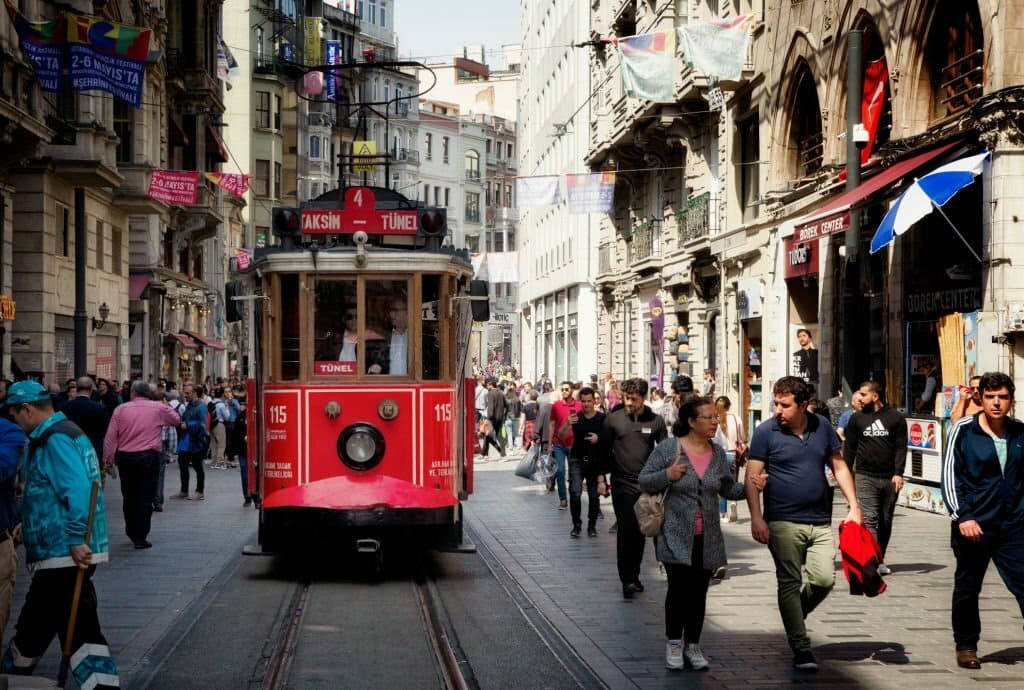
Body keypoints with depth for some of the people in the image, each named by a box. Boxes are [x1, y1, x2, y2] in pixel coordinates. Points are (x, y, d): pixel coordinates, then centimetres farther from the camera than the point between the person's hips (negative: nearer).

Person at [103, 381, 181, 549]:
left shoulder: (121, 409, 2)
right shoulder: (159, 408, 0)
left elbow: (110, 436, -1)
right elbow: (176, 419, 17)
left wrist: (108, 458, 5)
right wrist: (166, 405, 32)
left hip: (125, 457, 2)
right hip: (149, 457, -2)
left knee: (129, 497, 15)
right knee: (145, 498, 0)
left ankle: (131, 533, 26)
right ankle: (140, 538, -3)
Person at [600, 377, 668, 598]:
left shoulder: (656, 421, 2)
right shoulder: (613, 419, 0)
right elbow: (604, 450, 6)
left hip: (647, 485, 2)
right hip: (622, 484, -2)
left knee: (640, 532, 8)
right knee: (626, 531, -8)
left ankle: (634, 576, 20)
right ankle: (627, 580, -8)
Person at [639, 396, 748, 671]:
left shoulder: (717, 453, 8)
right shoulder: (668, 448, -6)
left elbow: (728, 489, 13)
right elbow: (643, 481, -2)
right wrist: (667, 475, -19)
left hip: (707, 537, 4)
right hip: (675, 535, -4)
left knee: (699, 591, 7)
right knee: (679, 587, -8)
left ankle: (693, 644, 19)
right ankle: (674, 642, 10)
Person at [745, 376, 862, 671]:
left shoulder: (822, 427, 5)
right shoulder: (766, 431, -5)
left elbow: (839, 467, 13)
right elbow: (752, 476, -7)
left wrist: (854, 506, 6)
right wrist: (756, 517, -17)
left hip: (819, 522, 3)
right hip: (783, 522, -3)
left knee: (825, 579, -4)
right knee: (790, 583, -1)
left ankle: (795, 615, 26)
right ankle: (801, 649, 5)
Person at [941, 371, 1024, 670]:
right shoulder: (964, 430, -4)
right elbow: (949, 476, -5)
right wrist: (961, 517, -13)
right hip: (973, 526, -2)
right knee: (967, 589, 10)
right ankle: (966, 646, 26)